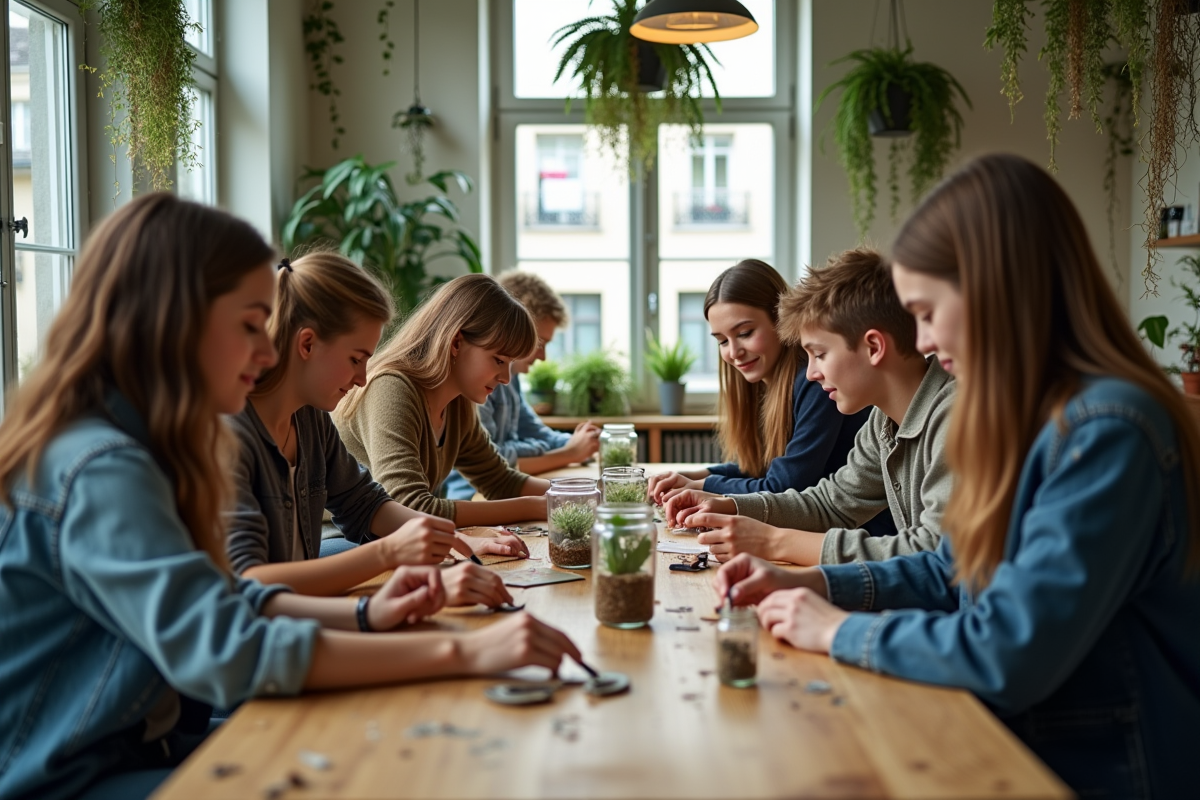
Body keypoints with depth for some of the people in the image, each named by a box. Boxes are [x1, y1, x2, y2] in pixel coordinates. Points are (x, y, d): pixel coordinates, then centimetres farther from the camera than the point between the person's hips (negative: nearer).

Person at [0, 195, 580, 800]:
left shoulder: (132, 448, 6)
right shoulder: (100, 472, -24)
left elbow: (214, 601, 9)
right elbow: (222, 650, -32)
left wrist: (362, 614, -5)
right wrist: (464, 652, -31)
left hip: (142, 745, 8)